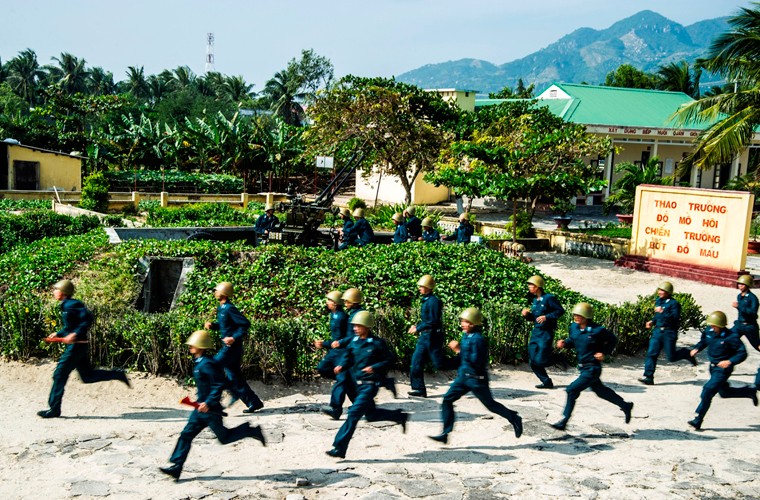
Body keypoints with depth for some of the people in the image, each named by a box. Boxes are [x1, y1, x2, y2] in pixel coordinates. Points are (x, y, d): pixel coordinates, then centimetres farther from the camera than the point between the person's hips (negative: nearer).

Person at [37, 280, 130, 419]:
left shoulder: (71, 305, -16)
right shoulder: (66, 306, 14)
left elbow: (88, 318, -25)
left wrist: (75, 334, -29)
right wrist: (58, 334, 18)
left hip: (76, 345, -10)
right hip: (79, 346, 10)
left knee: (59, 375, -4)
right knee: (87, 376, 14)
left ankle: (54, 409, 3)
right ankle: (118, 375, 17)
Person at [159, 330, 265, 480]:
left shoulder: (207, 364, -22)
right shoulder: (198, 362, 8)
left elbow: (219, 385, -25)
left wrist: (208, 403, -29)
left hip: (210, 410, -9)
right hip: (201, 408, 9)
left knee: (224, 437, 5)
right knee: (186, 435, 5)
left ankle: (251, 431, 19)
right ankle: (176, 467, 7)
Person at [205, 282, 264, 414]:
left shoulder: (229, 309, -17)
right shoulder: (221, 308, 12)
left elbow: (245, 324, -21)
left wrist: (235, 338, -25)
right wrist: (212, 325, 8)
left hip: (232, 347, -9)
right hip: (227, 347, 9)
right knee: (234, 377, 10)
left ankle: (236, 392, 1)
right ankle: (254, 402, 14)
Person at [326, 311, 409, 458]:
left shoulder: (377, 343, -13)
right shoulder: (354, 342, 3)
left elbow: (389, 360, -7)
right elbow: (348, 357, 12)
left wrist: (374, 367, -21)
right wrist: (341, 366, -8)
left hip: (370, 384, -7)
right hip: (358, 384, 7)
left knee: (354, 413, -13)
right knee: (371, 414, 18)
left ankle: (339, 448, -9)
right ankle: (400, 416, 39)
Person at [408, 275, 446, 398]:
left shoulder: (434, 301, -16)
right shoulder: (424, 301, 13)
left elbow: (433, 321, -21)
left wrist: (418, 328, -17)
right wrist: (416, 326, 7)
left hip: (432, 336, -9)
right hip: (424, 337, 9)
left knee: (439, 364, -2)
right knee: (416, 361, 4)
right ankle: (419, 390, 8)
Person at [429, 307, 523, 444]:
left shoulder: (478, 339, -21)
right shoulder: (465, 335, 6)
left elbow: (475, 361, -27)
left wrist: (459, 350, -26)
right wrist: (457, 348, 0)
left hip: (476, 379, -9)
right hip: (463, 376, 9)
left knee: (490, 404, 7)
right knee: (447, 400, 1)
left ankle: (515, 419, 29)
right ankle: (445, 434, 4)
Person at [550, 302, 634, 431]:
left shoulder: (597, 330, -19)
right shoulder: (574, 327, -2)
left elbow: (613, 340, -3)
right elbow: (572, 341, 14)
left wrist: (604, 352, -11)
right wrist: (564, 343, -6)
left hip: (592, 368, -8)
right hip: (582, 367, 8)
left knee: (572, 390, -12)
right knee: (600, 390, 23)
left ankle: (563, 421, -3)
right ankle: (625, 406, 44)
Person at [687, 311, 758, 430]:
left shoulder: (731, 337, -22)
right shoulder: (708, 331, -4)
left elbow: (742, 353, -18)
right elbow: (703, 342, 15)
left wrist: (730, 361, -31)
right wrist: (696, 349, -4)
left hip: (723, 368, -8)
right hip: (713, 367, 8)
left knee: (708, 391, -17)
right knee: (724, 392, 23)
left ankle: (698, 421, -12)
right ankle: (750, 392, 47)